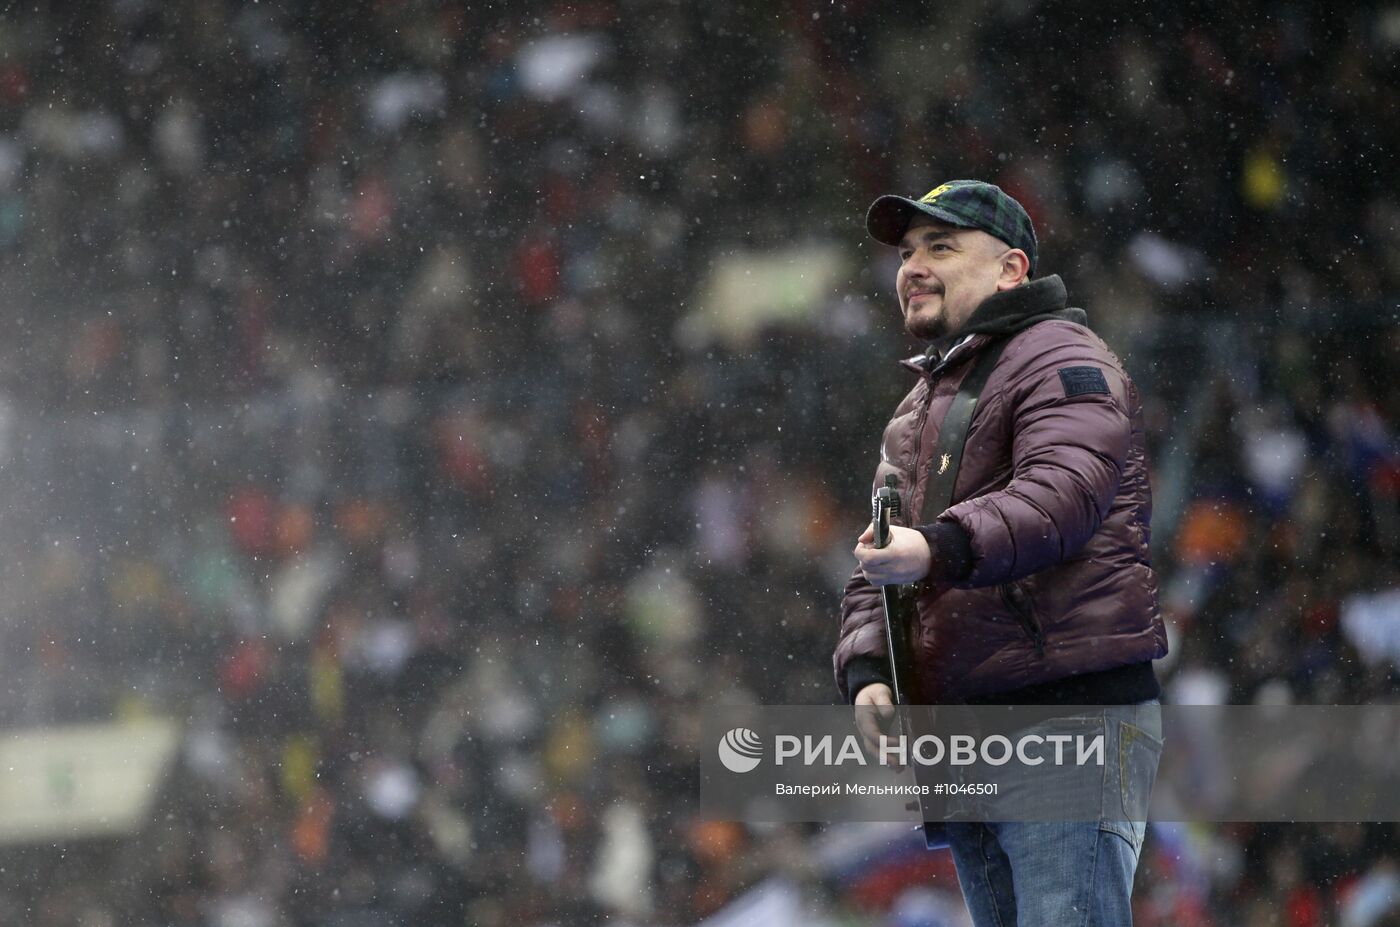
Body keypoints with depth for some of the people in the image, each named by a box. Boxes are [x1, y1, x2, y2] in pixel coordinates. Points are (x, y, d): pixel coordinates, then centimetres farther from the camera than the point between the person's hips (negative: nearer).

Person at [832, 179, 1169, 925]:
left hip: (1070, 710, -9)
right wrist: (867, 672, 2)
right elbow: (874, 573, 22)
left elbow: (1061, 493, -22)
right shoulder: (917, 409, 27)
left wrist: (941, 549, -38)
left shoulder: (1061, 360, -2)